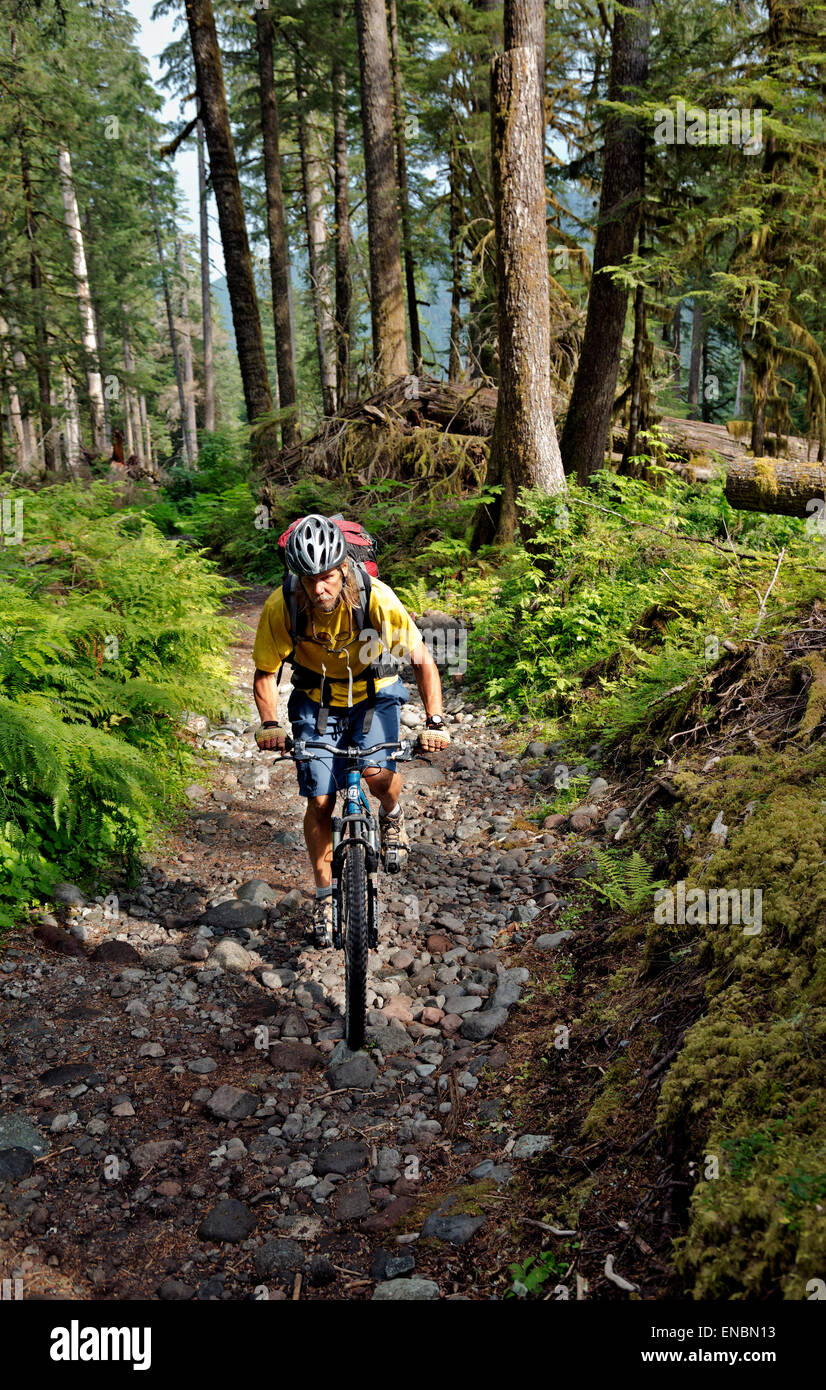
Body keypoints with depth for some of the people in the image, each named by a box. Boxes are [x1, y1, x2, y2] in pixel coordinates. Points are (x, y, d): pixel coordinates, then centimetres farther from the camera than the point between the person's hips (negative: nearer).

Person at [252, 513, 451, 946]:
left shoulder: (376, 598, -29)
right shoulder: (281, 606, -26)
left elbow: (423, 661, -19)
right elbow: (265, 674, -13)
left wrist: (434, 723, -30)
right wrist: (270, 724, -30)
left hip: (374, 694, -1)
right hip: (317, 702, 1)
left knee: (377, 771, -27)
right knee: (320, 802, -3)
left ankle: (392, 815, 9)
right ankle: (325, 894, 19)